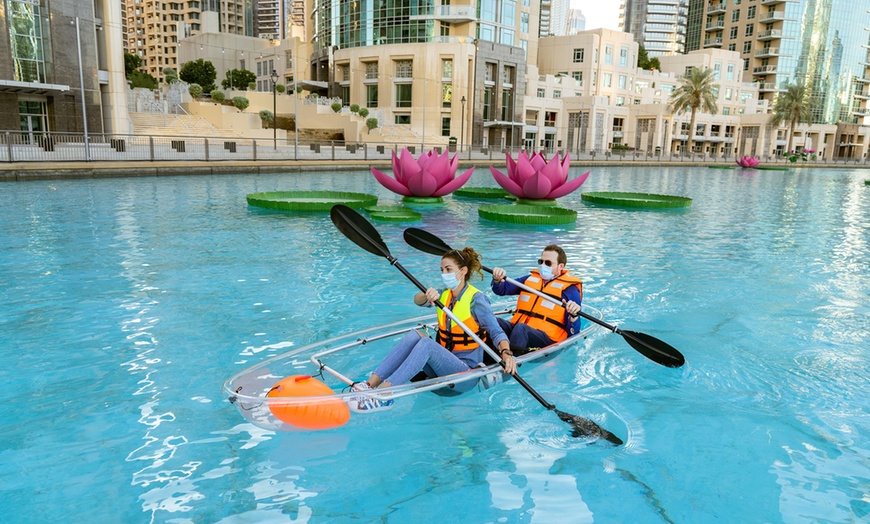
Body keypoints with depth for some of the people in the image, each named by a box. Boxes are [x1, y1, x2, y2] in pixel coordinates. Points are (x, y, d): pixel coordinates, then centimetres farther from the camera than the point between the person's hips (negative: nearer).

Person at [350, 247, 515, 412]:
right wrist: (427, 296, -33)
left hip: (466, 369, -6)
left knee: (426, 343, -30)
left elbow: (496, 332, -17)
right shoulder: (444, 294, 9)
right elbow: (418, 300, -10)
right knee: (415, 335, -20)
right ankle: (371, 383, -28)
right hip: (441, 363, 6)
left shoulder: (476, 299, -8)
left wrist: (506, 353, -37)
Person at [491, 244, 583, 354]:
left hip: (547, 338, -5)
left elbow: (573, 332, -1)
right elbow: (502, 289, 21)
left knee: (520, 329, -37)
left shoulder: (569, 288, 4)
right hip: (515, 328, 6)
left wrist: (574, 315, -22)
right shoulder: (530, 278, 21)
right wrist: (497, 280, -1)